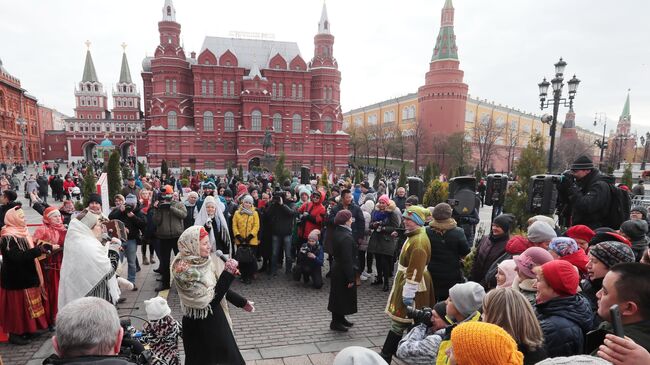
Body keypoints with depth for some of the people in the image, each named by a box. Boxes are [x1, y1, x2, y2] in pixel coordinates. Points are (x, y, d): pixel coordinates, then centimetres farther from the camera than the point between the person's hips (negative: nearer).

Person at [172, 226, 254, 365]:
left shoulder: (204, 261, -4)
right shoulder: (185, 270, -25)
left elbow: (221, 289, 7)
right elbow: (212, 298, -25)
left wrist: (242, 302, 12)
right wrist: (228, 273, -28)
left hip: (215, 319, 7)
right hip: (199, 325, -7)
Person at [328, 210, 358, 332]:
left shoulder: (336, 233, 2)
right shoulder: (346, 237, -26)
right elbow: (348, 260, -25)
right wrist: (350, 278, -20)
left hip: (337, 268, 9)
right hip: (343, 272, -9)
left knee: (338, 295, 20)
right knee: (341, 296, 5)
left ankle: (340, 319, 35)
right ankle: (335, 322, 17)